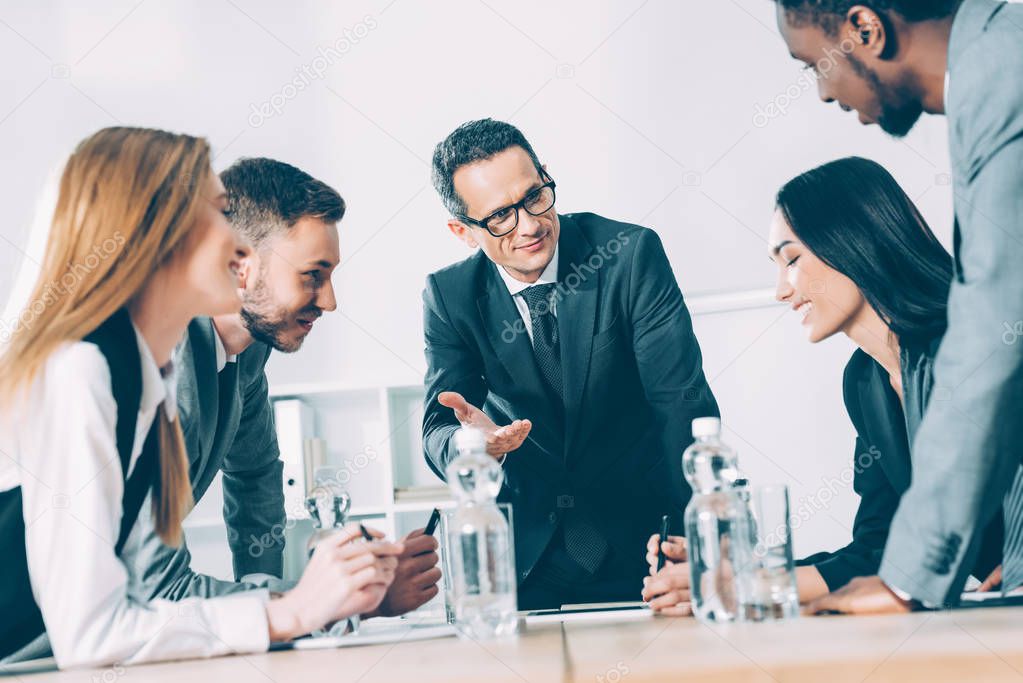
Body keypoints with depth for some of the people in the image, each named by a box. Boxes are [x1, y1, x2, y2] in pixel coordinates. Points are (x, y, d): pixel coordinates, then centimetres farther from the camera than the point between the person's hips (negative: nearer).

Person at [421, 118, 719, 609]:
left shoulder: (631, 253, -8)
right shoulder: (449, 295, -1)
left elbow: (682, 401, -13)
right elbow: (437, 429, -4)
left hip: (636, 544, -1)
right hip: (524, 555, 2)